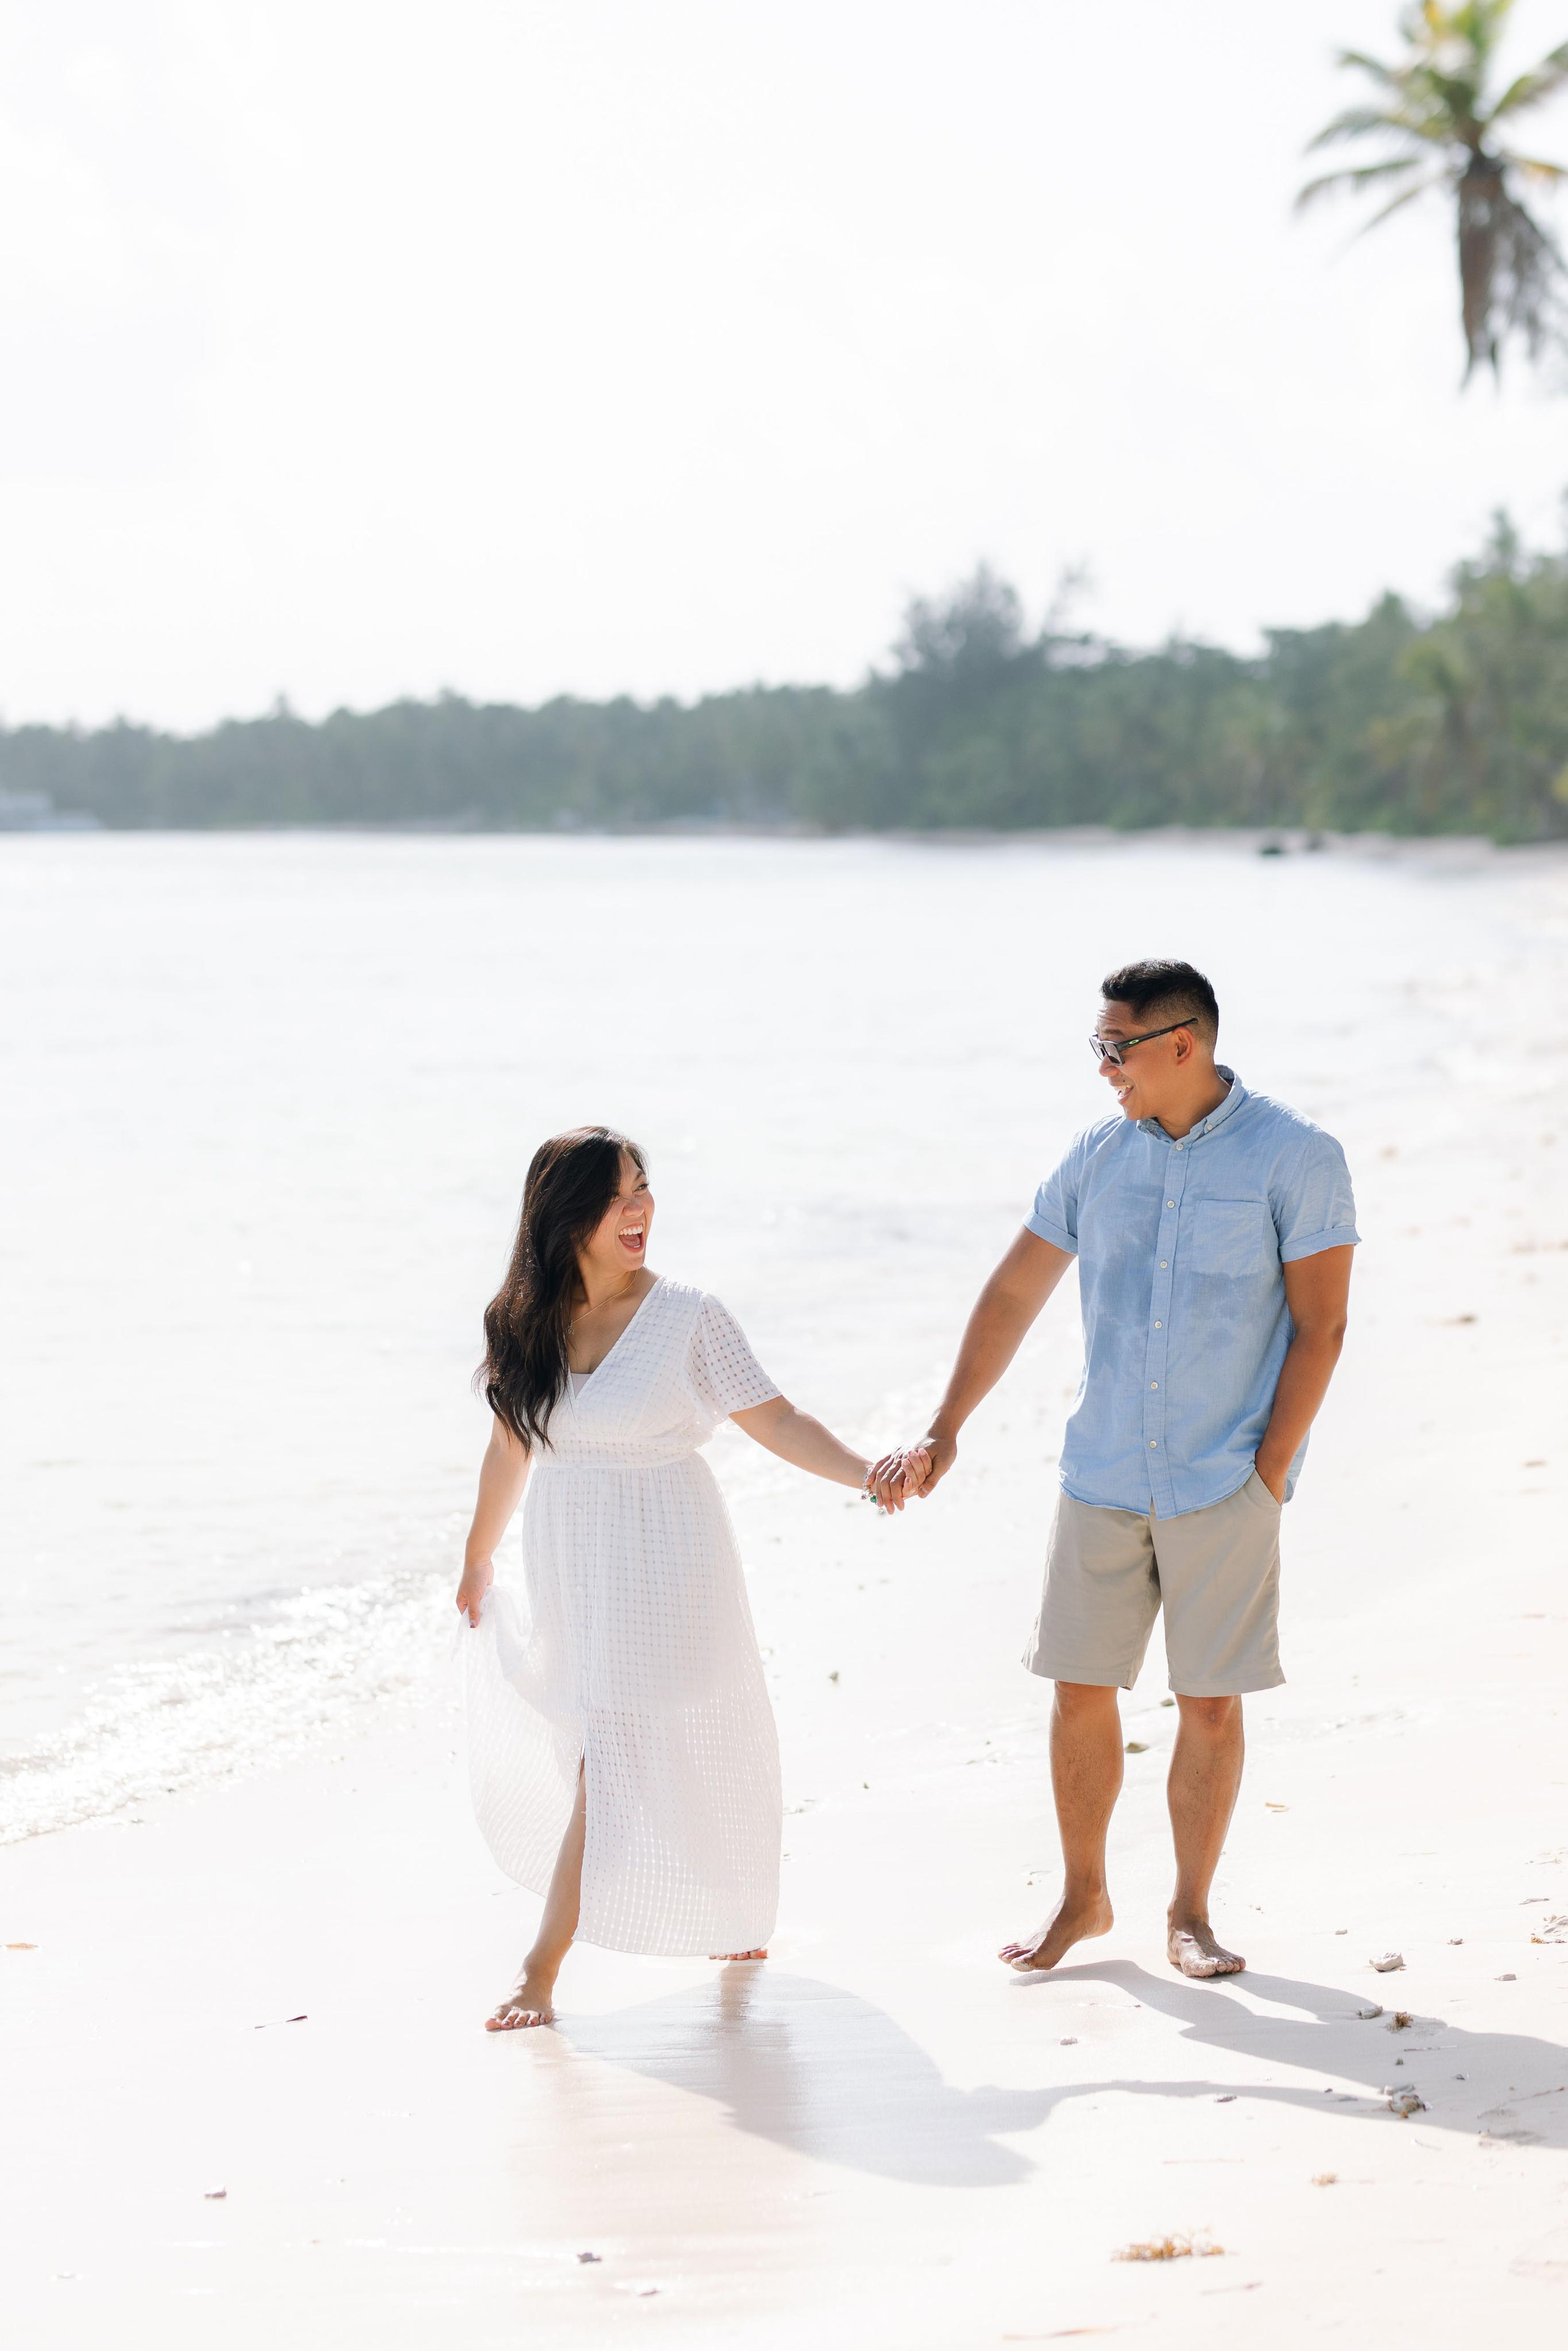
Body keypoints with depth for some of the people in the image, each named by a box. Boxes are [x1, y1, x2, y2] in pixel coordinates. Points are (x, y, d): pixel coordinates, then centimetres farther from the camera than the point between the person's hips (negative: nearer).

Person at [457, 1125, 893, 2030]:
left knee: (612, 1761, -7)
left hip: (663, 1567, -4)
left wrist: (867, 1472, -25)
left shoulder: (687, 1317, -10)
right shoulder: (524, 1325, 1)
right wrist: (479, 1559, 23)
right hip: (570, 1571, 4)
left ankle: (543, 1969, -4)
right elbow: (511, 1445, 14)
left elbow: (777, 1421, -10)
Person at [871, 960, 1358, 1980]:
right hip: (1104, 1475, 4)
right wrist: (944, 1434, 7)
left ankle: (1192, 1914, 15)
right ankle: (1083, 1898, 21)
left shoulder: (1296, 1157, -8)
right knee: (1080, 1688, 4)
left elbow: (1321, 1324, -7)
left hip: (1224, 1483, -4)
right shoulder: (1100, 1153, 4)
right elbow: (1014, 1294, 10)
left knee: (1212, 1700, 1)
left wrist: (1270, 1471, -12)